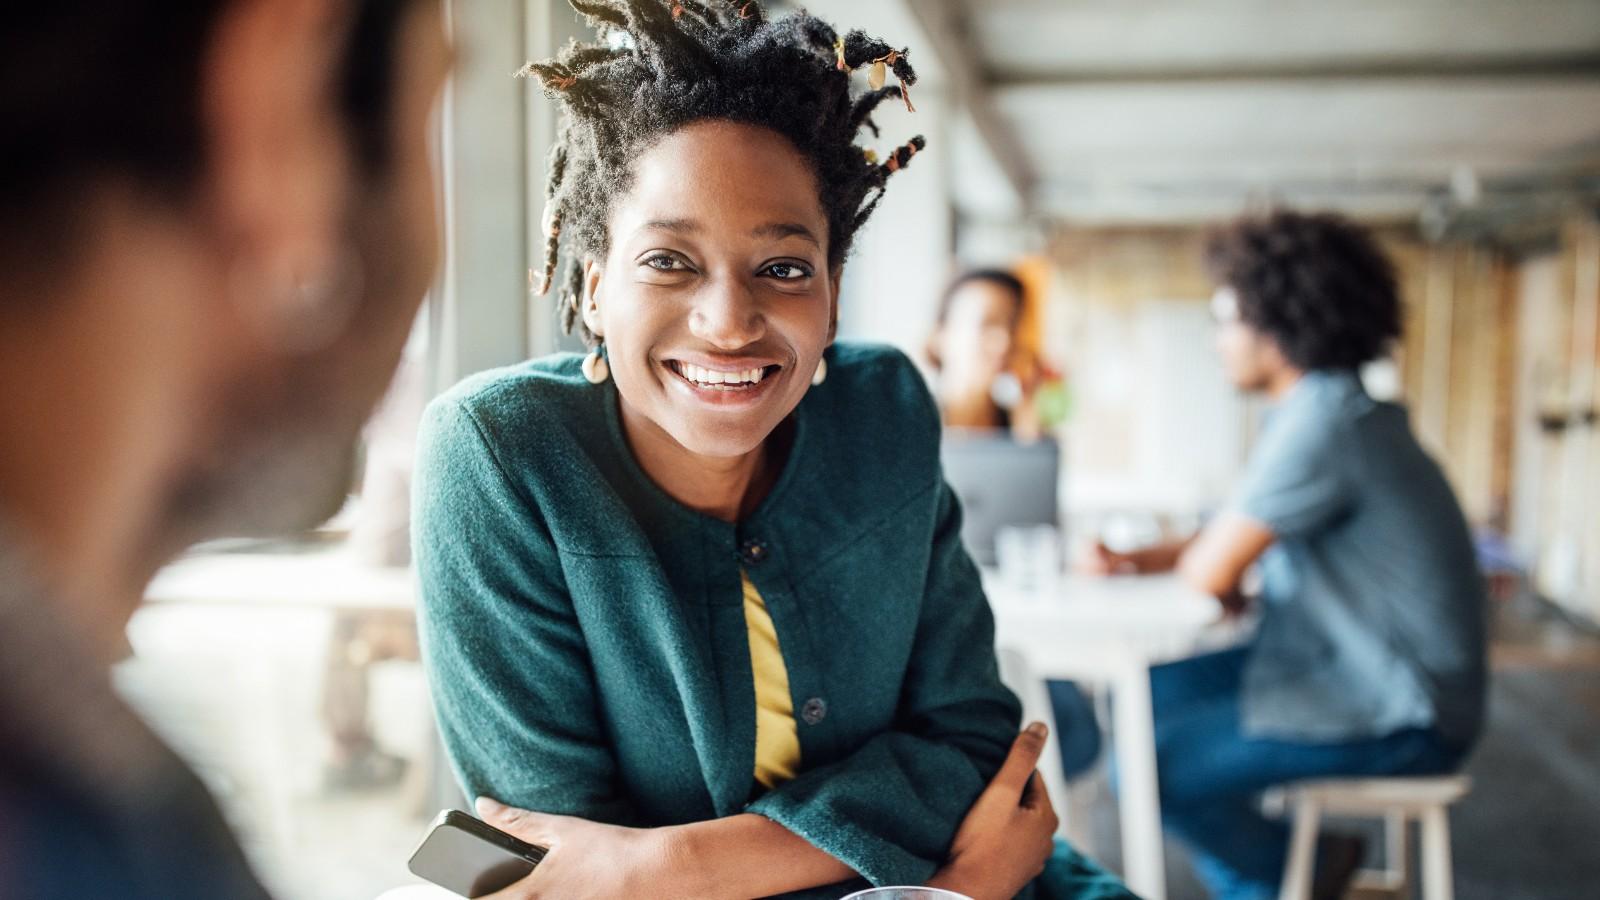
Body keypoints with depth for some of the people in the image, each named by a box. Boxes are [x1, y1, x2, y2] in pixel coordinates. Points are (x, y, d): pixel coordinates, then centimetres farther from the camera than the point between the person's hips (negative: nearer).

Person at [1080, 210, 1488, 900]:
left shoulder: (1323, 423, -22)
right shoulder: (1323, 409, 12)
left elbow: (1211, 572, -23)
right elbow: (1234, 536, 17)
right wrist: (1133, 560, 2)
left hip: (1399, 719, -10)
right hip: (1353, 671, 10)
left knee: (1153, 766, -17)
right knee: (1144, 692, 12)